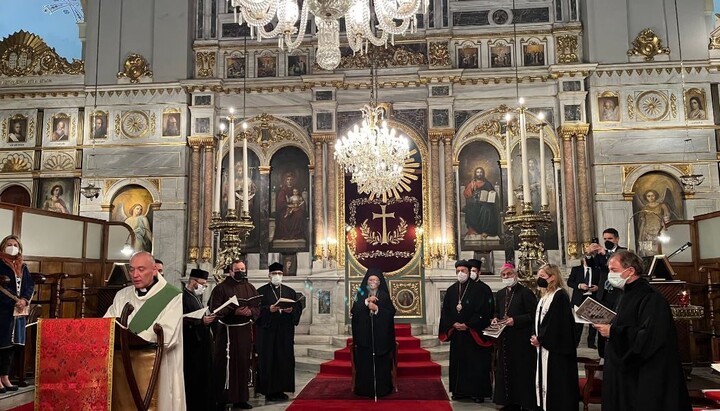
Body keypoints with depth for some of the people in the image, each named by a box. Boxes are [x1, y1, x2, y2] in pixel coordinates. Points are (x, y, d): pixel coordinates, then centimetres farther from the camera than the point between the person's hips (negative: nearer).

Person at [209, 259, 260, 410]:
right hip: (227, 331, -4)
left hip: (245, 331, 4)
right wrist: (234, 312, -21)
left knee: (243, 364, 8)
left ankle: (241, 398, 18)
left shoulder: (250, 288, 11)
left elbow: (258, 308, 8)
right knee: (225, 365, -3)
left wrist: (250, 311, -14)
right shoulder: (221, 288, -2)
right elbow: (215, 309, -10)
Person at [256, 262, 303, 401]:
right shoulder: (261, 291, 4)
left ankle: (281, 389, 12)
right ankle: (269, 391, 5)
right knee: (268, 360, -2)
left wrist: (291, 310, -12)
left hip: (285, 332, 3)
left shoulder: (290, 291, 14)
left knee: (285, 360, 3)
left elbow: (299, 307, 8)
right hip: (267, 331, -3)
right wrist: (269, 309, -20)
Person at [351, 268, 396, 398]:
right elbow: (354, 311, -6)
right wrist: (366, 301, -16)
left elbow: (391, 313, -2)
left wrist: (376, 309, -14)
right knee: (364, 362, -3)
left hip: (381, 335, 0)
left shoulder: (384, 296, 6)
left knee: (381, 362, -3)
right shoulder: (361, 295, 7)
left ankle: (382, 388, 6)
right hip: (364, 335, 1)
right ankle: (364, 388, 5)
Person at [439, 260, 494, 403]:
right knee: (458, 363, 8)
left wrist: (468, 325, -15)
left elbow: (484, 310, -11)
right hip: (456, 334, 5)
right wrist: (453, 324, -7)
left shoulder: (480, 288, -5)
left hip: (474, 334, -5)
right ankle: (460, 391, 17)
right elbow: (445, 311, 10)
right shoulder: (451, 290, 10)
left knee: (476, 364, -1)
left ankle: (478, 392, 8)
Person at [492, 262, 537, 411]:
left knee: (521, 371, -2)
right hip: (504, 339, 7)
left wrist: (515, 320, -21)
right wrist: (495, 318, 2)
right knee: (506, 370, 10)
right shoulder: (500, 294, 14)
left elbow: (533, 314, -13)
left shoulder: (526, 292, -9)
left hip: (521, 339, -7)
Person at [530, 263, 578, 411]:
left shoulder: (560, 295, -15)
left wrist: (540, 339, -14)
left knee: (556, 382, -2)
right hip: (545, 345, 10)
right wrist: (537, 337, 2)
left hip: (555, 348, -9)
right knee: (545, 380, 13)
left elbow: (557, 323, -20)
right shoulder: (545, 296, 14)